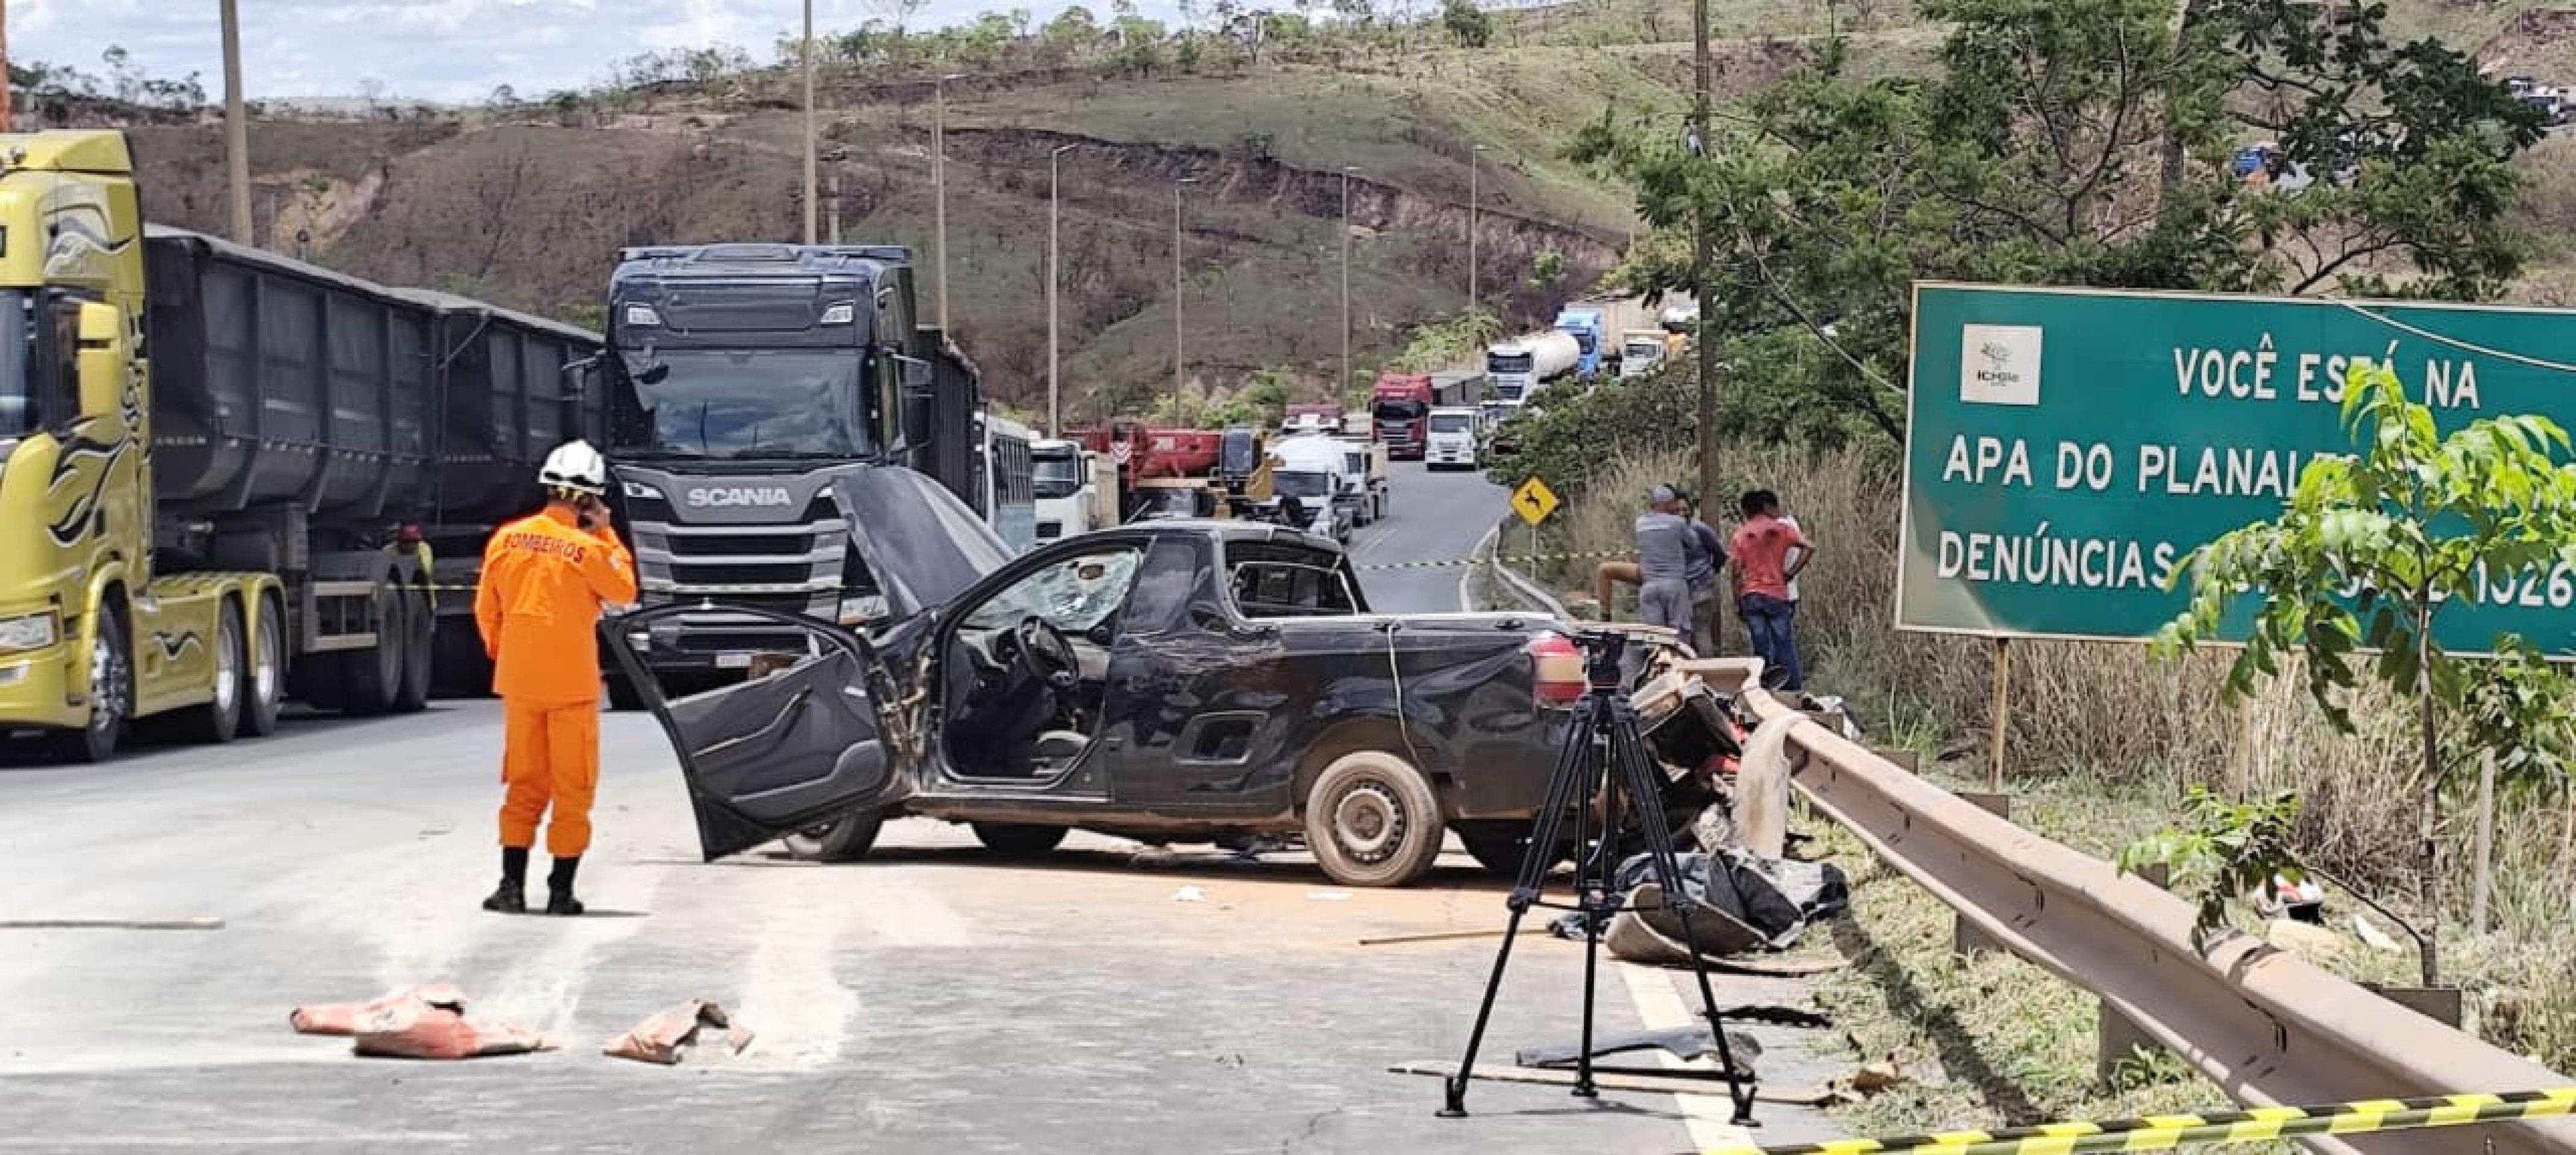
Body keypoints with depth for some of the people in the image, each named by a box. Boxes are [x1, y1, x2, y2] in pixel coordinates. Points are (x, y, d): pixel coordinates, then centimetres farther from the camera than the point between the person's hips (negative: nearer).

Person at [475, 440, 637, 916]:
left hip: (518, 680, 4)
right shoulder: (588, 547, -15)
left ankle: (512, 884, 8)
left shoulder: (506, 538, -2)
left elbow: (486, 610, 7)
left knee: (524, 783, 13)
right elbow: (624, 592, 2)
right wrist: (606, 535, 3)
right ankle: (561, 890, 7)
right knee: (573, 787, 7)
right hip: (572, 683, -4)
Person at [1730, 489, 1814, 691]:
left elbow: (1737, 572, 2)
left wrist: (1737, 603, 7)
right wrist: (1790, 573, -6)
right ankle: (1794, 689, 4)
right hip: (1777, 595, -1)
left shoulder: (1741, 534, 5)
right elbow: (1809, 547, -12)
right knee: (1785, 646, 4)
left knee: (1761, 648, 4)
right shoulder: (1782, 529, 1)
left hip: (1750, 597, 1)